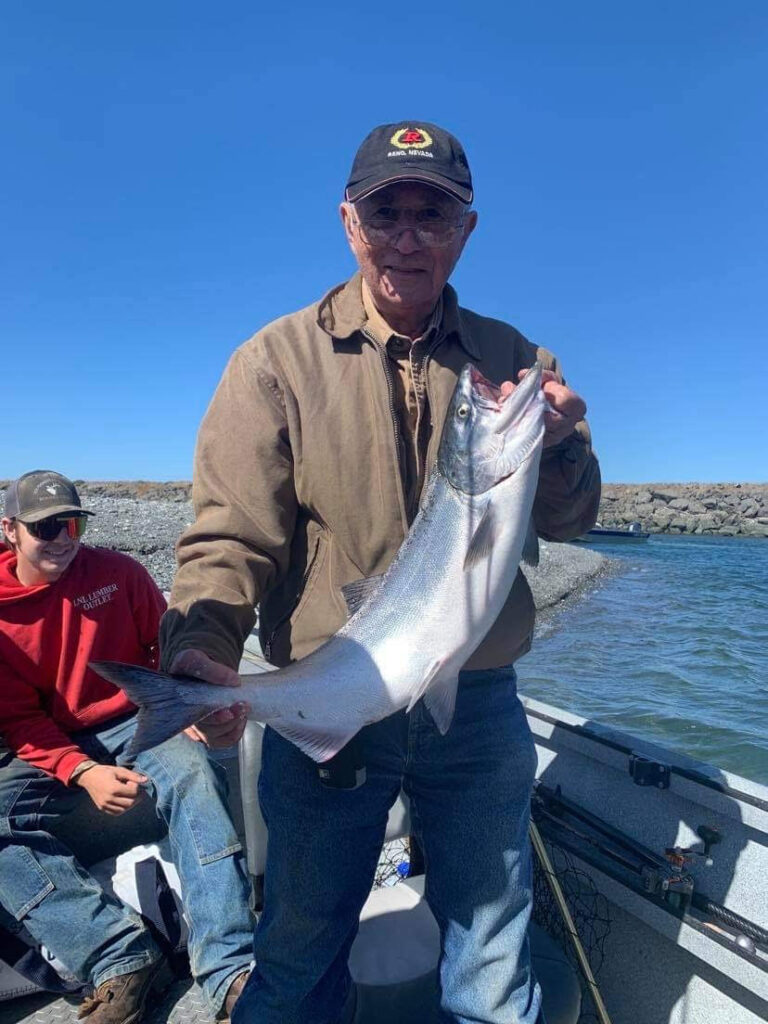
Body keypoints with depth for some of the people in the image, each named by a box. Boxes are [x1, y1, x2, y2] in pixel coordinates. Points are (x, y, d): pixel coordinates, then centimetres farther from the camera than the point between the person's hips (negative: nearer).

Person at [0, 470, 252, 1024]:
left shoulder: (118, 571, -2)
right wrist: (84, 772, -20)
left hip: (138, 722, -1)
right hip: (52, 749, 2)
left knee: (194, 773, -31)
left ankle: (230, 968, -32)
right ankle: (121, 957, -26)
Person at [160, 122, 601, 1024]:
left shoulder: (512, 359, 5)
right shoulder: (278, 359, -4)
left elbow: (566, 523, 4)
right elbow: (229, 534, -10)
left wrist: (556, 445, -16)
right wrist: (201, 644, -28)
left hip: (480, 708, 2)